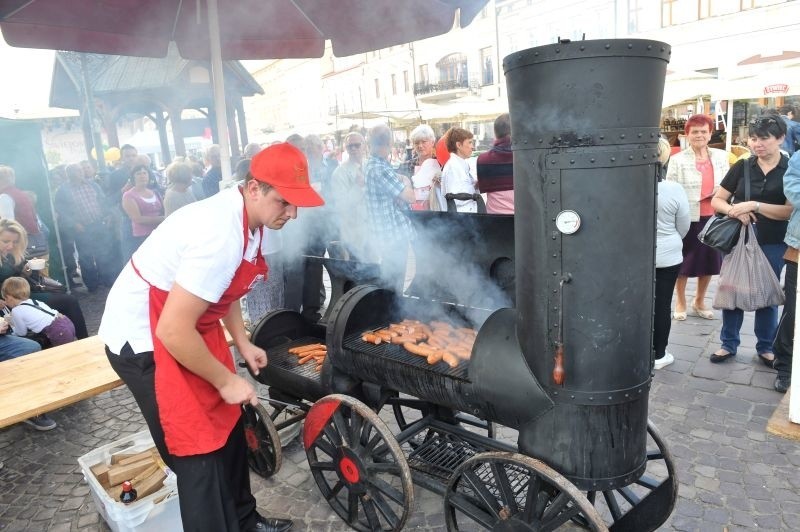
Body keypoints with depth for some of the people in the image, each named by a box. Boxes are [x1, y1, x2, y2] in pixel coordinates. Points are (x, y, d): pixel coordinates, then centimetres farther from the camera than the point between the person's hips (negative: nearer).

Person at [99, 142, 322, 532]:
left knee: (227, 426, 16)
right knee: (200, 451, -4)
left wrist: (242, 343, 7)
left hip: (183, 325, 9)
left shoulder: (244, 217, -3)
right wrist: (226, 381, -18)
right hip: (144, 337, -9)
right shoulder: (222, 235, -33)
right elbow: (172, 332, -31)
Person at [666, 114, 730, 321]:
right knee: (683, 262, 9)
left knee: (709, 261, 14)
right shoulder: (678, 160, -6)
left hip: (713, 217, 4)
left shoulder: (720, 156, 7)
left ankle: (699, 302, 34)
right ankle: (680, 303, 28)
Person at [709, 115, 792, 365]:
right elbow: (716, 200, 2)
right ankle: (729, 344, 23)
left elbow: (791, 210, -12)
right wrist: (733, 209, -18)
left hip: (772, 245, -1)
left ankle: (765, 347, 28)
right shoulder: (742, 167, 1)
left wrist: (754, 206, -23)